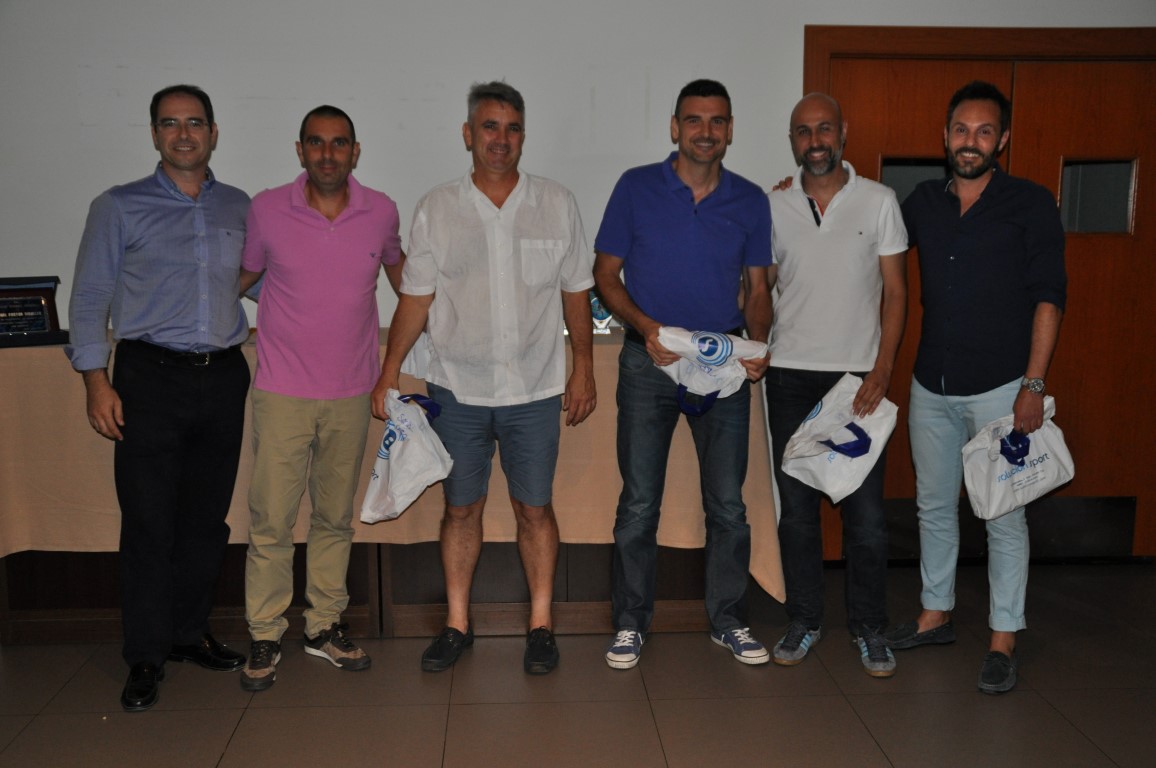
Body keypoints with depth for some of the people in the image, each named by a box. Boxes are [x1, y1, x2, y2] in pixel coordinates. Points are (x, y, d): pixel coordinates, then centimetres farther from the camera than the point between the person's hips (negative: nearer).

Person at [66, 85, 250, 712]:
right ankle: (147, 657, 11)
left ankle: (190, 634, 25)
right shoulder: (118, 208, 5)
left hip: (223, 378, 3)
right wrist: (96, 381, -6)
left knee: (207, 519, 9)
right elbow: (89, 299, 3)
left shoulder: (240, 208, 13)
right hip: (151, 377, -3)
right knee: (149, 523, -2)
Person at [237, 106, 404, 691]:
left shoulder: (380, 212, 1)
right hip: (282, 394, -2)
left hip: (350, 394, 2)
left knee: (335, 518, 12)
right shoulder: (267, 210, -3)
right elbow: (240, 277, 12)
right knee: (271, 521, 0)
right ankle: (265, 637, 16)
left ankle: (324, 626, 27)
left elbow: (399, 269, 20)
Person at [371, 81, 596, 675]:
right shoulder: (437, 208, 3)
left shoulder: (557, 204, 4)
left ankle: (541, 623, 20)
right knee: (461, 508, 9)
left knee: (535, 508, 6)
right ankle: (457, 623, 23)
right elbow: (415, 297, 4)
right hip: (458, 387, 1)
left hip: (535, 388, 0)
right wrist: (388, 373, 0)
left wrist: (584, 370, 4)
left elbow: (575, 293, 7)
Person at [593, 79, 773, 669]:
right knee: (639, 503, 4)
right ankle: (630, 623, 19)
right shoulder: (637, 188, -1)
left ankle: (728, 620, 25)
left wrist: (757, 345, -10)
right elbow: (605, 273, 1)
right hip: (649, 362, -2)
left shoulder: (750, 201, 5)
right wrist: (646, 327, -15)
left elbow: (757, 289, 9)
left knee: (728, 504, 8)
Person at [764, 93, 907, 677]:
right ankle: (804, 619, 22)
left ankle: (869, 627, 18)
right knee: (796, 506, 8)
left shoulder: (878, 201, 2)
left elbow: (895, 291, 1)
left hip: (858, 376, -1)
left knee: (865, 510, 1)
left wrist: (882, 369, -9)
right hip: (790, 373, 2)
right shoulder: (774, 208, 6)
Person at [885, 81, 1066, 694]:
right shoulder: (923, 202, 9)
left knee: (1003, 517, 2)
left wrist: (1034, 384, -14)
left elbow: (1048, 296, -7)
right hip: (931, 386, 5)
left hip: (998, 388, -4)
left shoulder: (1030, 204, -4)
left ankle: (1003, 641, 13)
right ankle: (935, 615, 29)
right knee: (934, 506, 14)